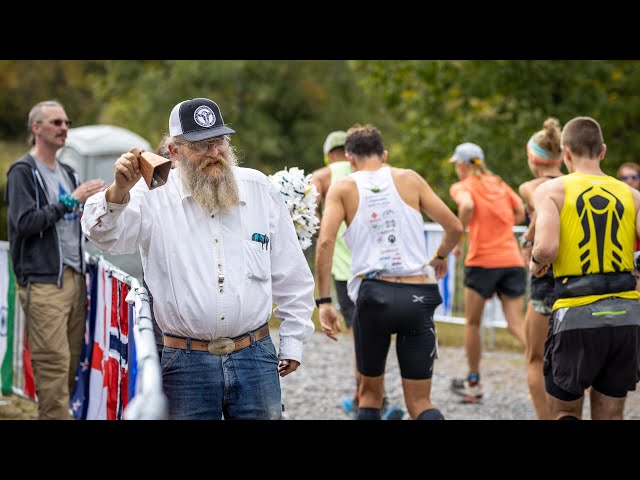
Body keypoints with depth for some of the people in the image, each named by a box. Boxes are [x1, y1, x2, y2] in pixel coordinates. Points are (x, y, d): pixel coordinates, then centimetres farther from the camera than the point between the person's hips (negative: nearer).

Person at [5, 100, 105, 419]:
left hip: (74, 278, 8)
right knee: (54, 363, -12)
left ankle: (63, 413, 10)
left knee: (72, 365, 5)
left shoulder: (67, 173, 19)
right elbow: (24, 222, -15)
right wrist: (70, 200, -16)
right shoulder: (23, 172, -4)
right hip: (43, 282, -8)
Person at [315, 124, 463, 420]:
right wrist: (441, 257, 30)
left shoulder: (342, 188, 7)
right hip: (418, 296, 1)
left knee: (370, 394, 19)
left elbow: (325, 241, -7)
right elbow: (454, 227, 10)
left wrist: (323, 301, -5)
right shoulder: (409, 179, 11)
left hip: (374, 293, -1)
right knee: (419, 404, 5)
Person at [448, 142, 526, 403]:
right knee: (516, 325, 0)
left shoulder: (462, 187, -1)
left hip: (482, 261, -4)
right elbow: (520, 213, 15)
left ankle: (473, 383, 20)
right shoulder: (498, 184, 17)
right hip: (512, 260, 4)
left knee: (472, 323, 13)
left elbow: (467, 206, -22)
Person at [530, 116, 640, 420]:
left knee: (564, 412, 14)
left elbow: (547, 248, -16)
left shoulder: (551, 190, 0)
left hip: (577, 315, -3)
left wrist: (536, 263, 7)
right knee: (609, 417, 14)